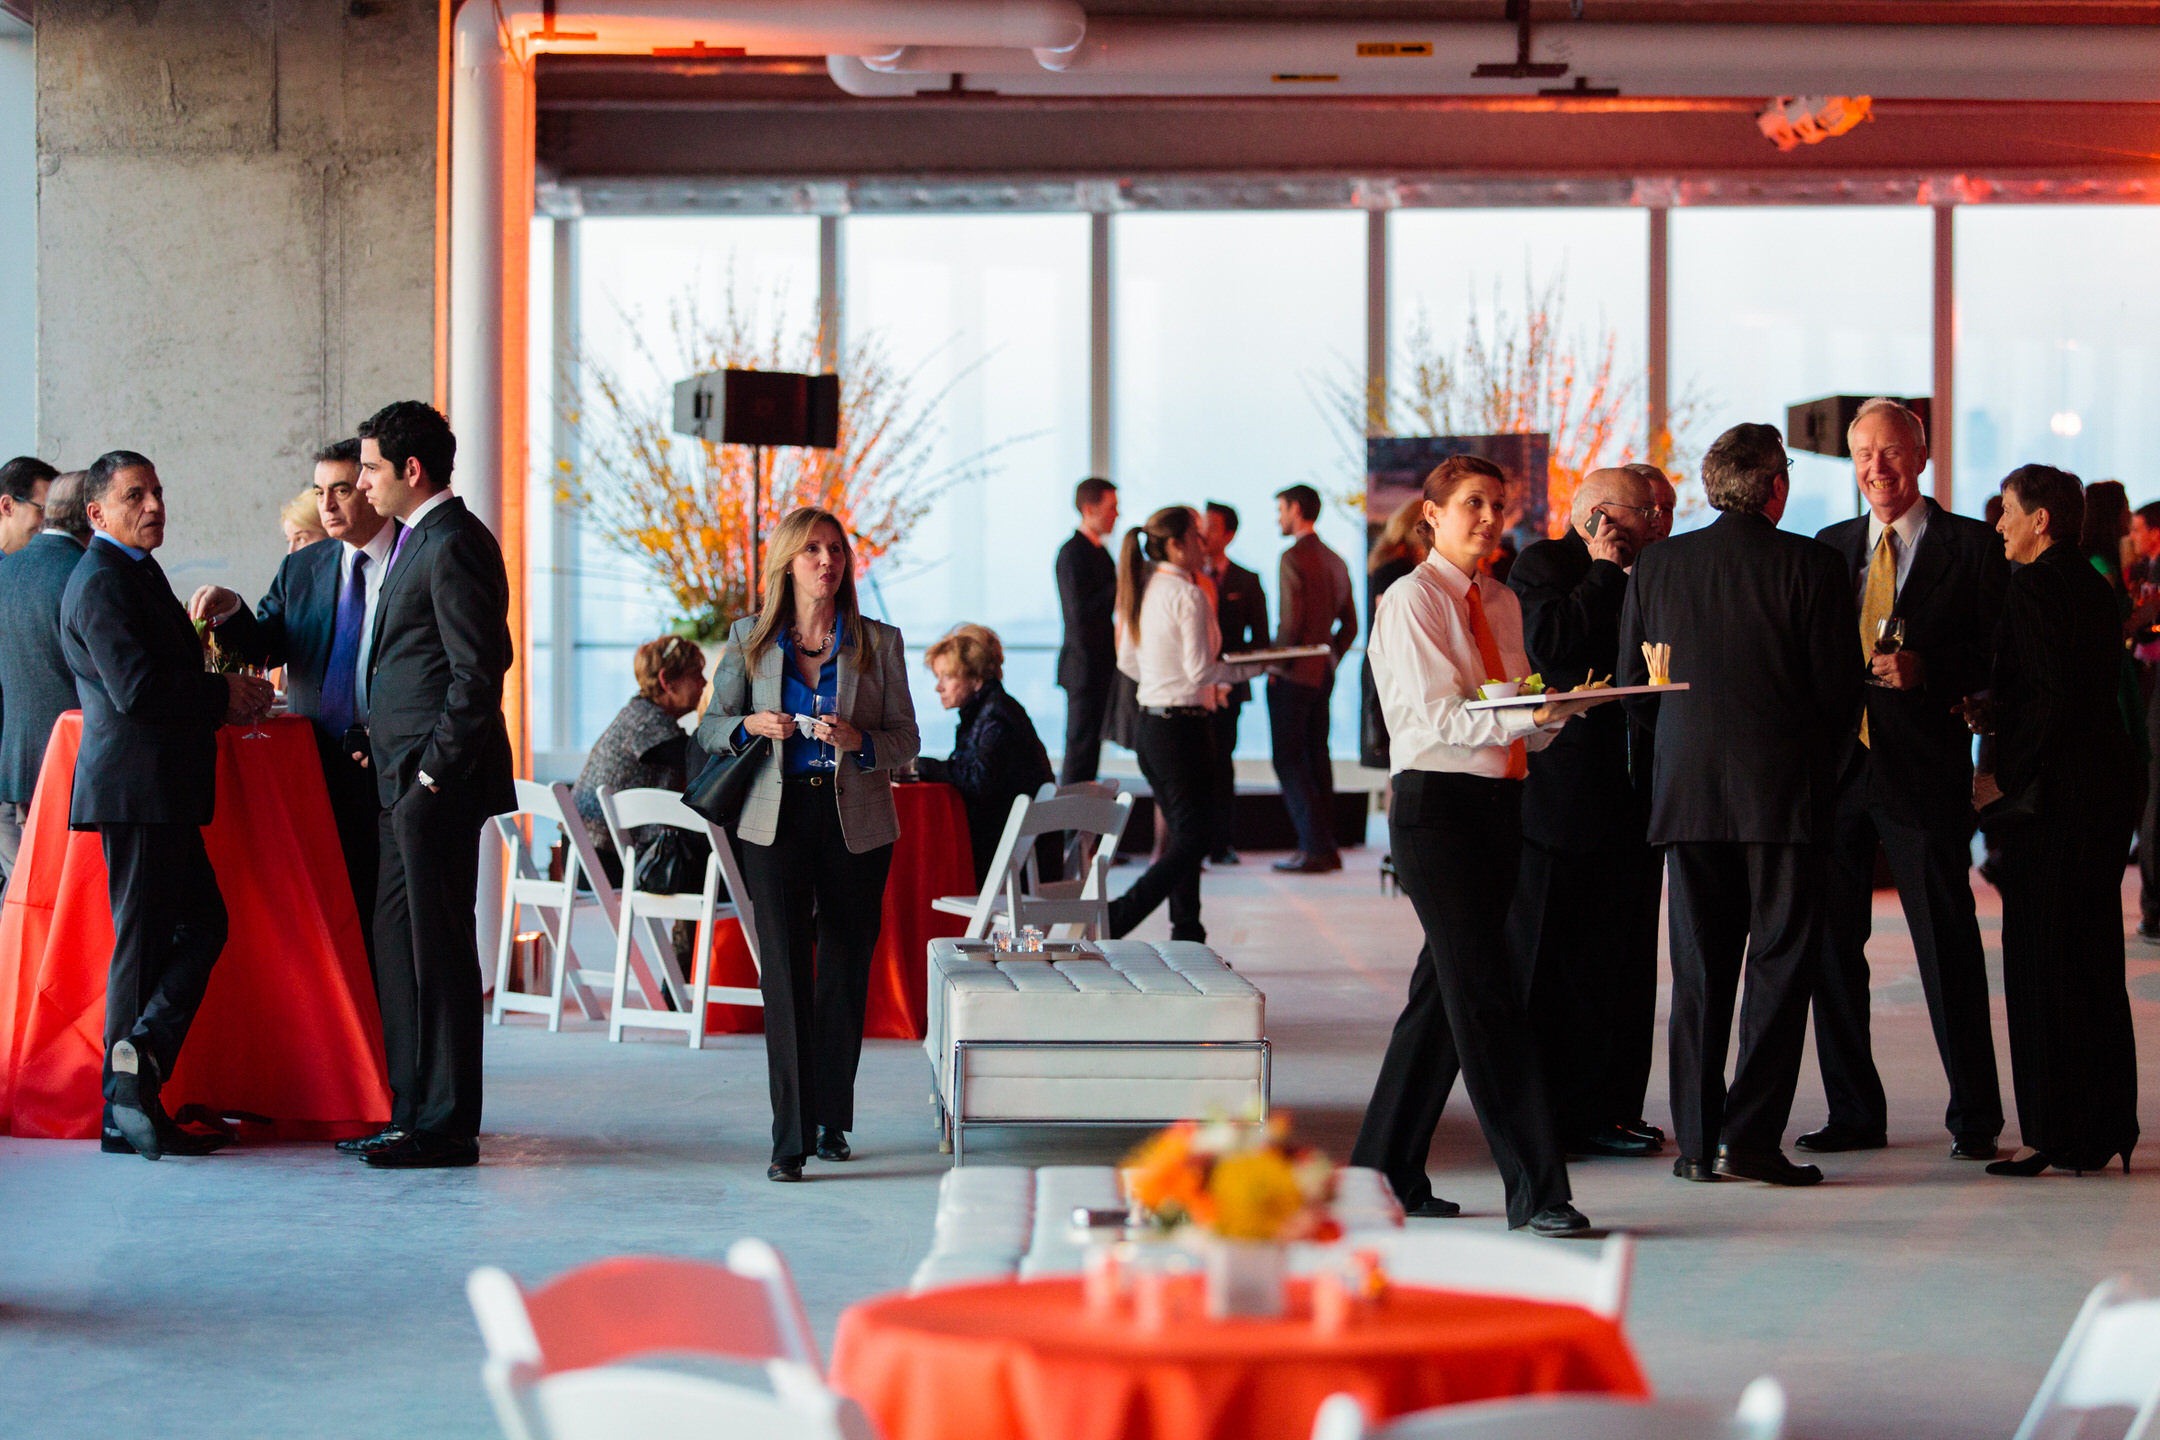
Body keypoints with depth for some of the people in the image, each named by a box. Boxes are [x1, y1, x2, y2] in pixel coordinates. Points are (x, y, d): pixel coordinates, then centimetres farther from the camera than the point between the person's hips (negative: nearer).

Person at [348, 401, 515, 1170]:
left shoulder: (454, 545, -14)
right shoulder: (420, 540, 18)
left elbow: (477, 671, -19)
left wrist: (433, 773, -17)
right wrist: (391, 755, 14)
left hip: (436, 785, -10)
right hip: (406, 783, 10)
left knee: (437, 947, -5)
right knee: (396, 941, 13)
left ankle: (445, 1126, 0)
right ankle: (413, 1109, 21)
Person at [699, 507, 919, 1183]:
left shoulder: (880, 643, 4)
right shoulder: (749, 639, 5)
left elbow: (907, 740, 5)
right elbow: (710, 727, 10)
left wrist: (858, 741, -15)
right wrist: (750, 726, -11)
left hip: (857, 821, 1)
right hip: (778, 818, -1)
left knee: (845, 973, 7)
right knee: (785, 973, -8)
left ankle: (833, 1121, 22)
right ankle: (791, 1138, -9)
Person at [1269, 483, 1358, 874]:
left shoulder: (1293, 558, -13)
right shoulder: (1335, 561, 12)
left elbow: (1290, 623, -19)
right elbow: (1349, 625, 15)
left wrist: (1275, 666, -9)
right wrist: (1330, 660, 17)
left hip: (1293, 676, -8)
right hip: (1324, 674, 8)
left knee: (1289, 761, -4)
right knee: (1317, 757, 13)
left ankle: (1314, 848, -8)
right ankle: (1327, 847, 13)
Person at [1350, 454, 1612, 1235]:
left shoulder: (1502, 602, 16)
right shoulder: (1411, 600, -6)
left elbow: (1520, 717, 16)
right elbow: (1435, 716, -15)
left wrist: (1555, 711, -6)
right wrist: (1526, 717, -27)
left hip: (1500, 803, 8)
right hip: (1435, 803, -8)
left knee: (1446, 989, 10)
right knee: (1484, 994, -10)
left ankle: (1386, 1170, 19)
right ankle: (1535, 1188, -12)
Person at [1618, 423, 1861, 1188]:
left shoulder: (1657, 564, 4)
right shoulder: (1812, 565, -6)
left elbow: (1634, 686, 8)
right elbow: (1839, 688, -4)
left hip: (1687, 788, 3)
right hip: (1785, 790, -3)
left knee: (1699, 972, 9)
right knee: (1780, 964, 2)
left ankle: (1696, 1140, 9)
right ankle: (1752, 1137, -3)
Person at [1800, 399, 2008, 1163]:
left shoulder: (1972, 547, 1)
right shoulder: (1829, 547, 15)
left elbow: (1998, 660, -4)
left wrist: (1926, 670, -19)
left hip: (1923, 769, -5)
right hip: (1836, 761, 5)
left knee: (1946, 942, -3)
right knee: (1831, 941, 6)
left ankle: (1973, 1118, 5)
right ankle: (1854, 1114, 16)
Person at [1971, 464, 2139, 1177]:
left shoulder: (2037, 588, -14)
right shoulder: (2096, 588, 14)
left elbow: (2052, 699, -21)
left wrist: (2003, 778, -15)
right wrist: (1995, 715, 13)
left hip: (2048, 798, -9)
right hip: (2102, 793, 9)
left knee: (2043, 965, -4)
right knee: (2095, 964, 13)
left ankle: (2059, 1135, -2)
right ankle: (2106, 1129, 19)